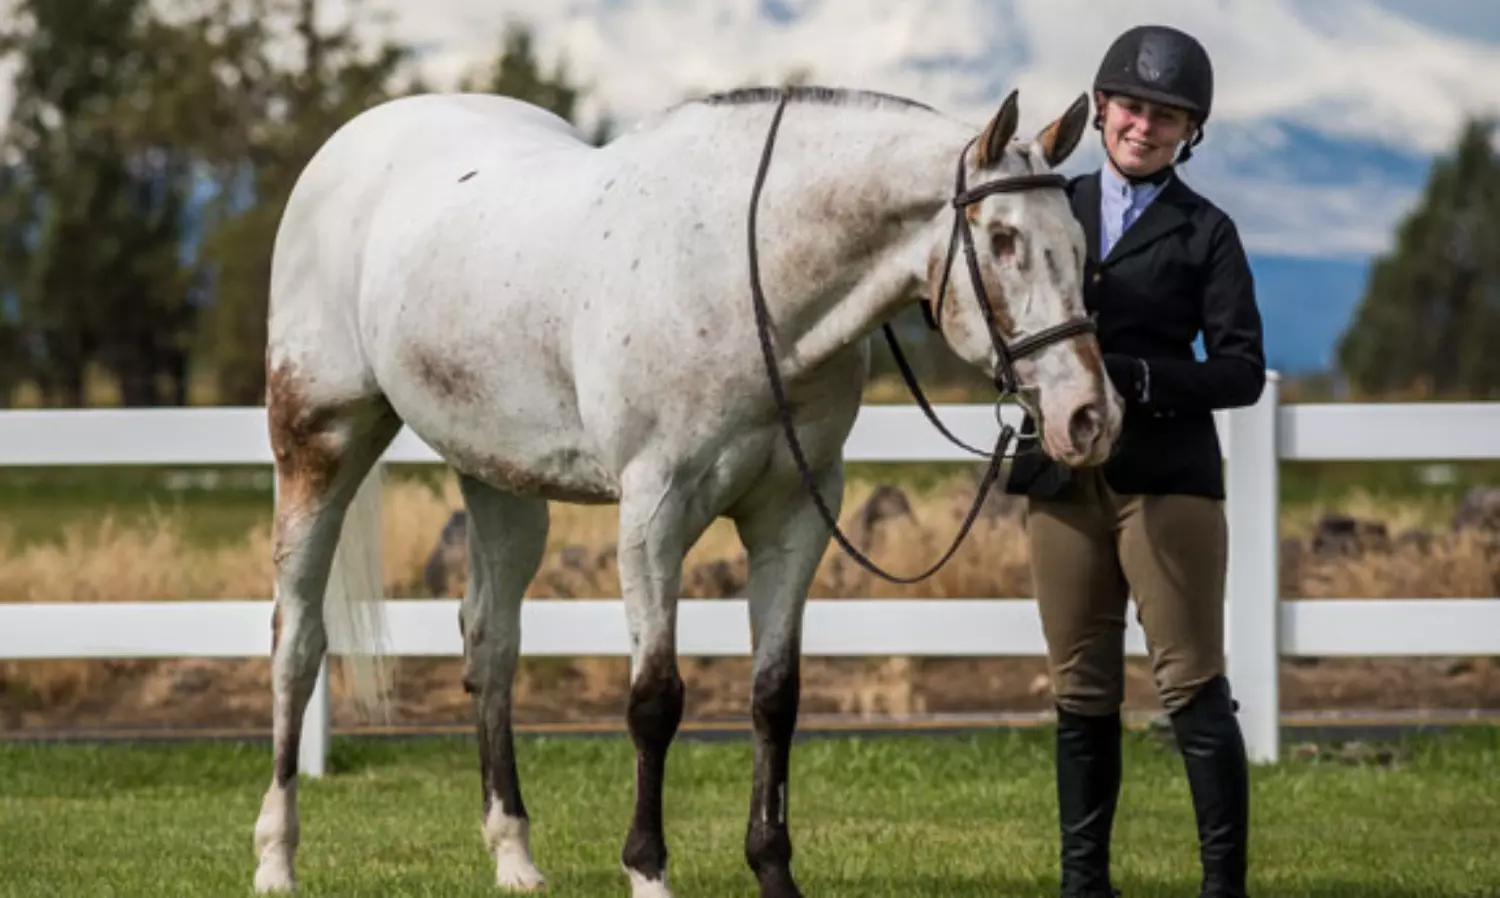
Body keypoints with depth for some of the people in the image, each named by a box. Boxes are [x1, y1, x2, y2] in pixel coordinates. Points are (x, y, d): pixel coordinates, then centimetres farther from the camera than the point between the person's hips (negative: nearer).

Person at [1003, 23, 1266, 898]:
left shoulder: (1205, 233, 2)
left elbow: (1242, 370, -5)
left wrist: (1140, 377, -20)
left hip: (1166, 474, -4)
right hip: (1063, 473, 4)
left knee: (1193, 684, -5)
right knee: (1082, 691, 9)